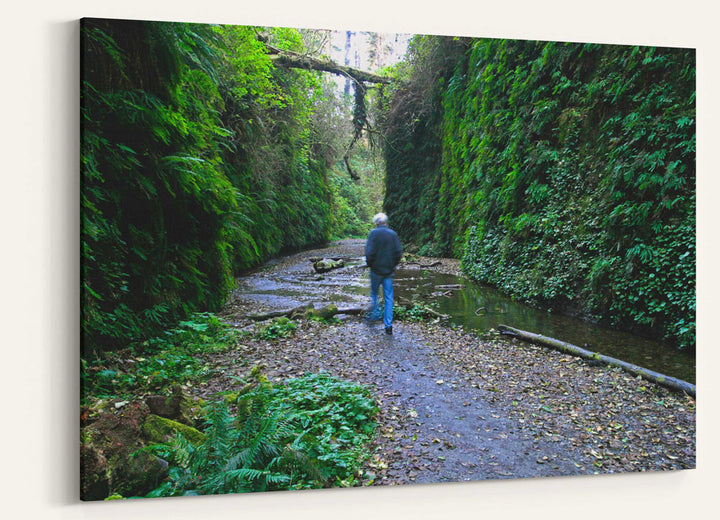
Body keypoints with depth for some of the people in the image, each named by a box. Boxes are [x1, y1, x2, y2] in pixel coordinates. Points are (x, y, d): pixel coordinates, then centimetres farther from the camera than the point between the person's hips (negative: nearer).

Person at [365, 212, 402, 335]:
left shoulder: (373, 233, -9)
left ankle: (374, 314, 20)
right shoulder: (393, 234, 1)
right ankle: (388, 324, 2)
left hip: (376, 270, -2)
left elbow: (369, 252, -15)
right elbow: (399, 252, -1)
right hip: (389, 271, 2)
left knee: (374, 293, 19)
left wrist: (369, 264, 2)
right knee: (388, 297, 4)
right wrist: (393, 264, 11)